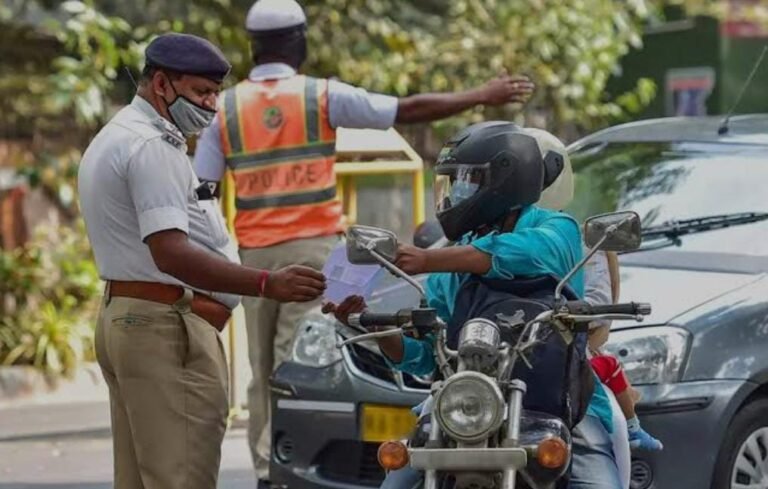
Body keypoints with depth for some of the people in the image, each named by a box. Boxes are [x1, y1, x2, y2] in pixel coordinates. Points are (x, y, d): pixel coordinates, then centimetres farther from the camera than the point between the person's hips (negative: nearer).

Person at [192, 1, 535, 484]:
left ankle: (265, 467, 10)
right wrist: (482, 97, 7)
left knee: (263, 369, 10)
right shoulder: (321, 96, -2)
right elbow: (409, 110, -1)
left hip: (255, 254, 3)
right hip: (312, 249, -3)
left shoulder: (226, 108, 4)